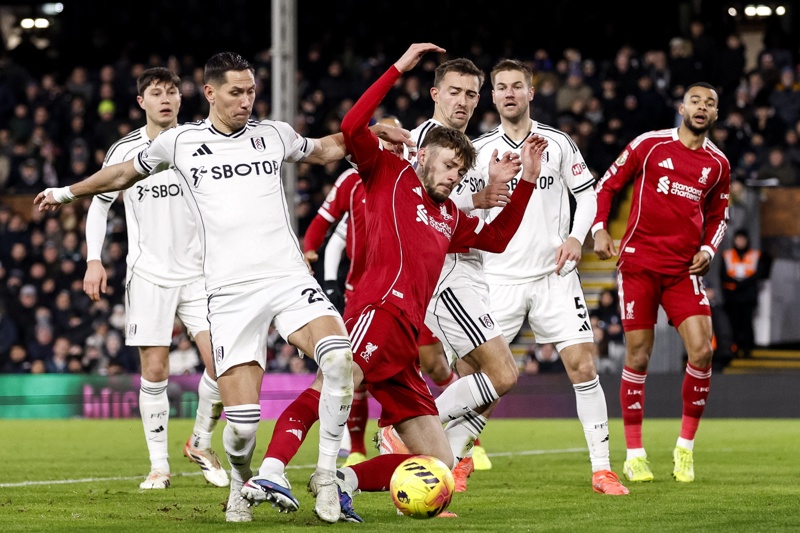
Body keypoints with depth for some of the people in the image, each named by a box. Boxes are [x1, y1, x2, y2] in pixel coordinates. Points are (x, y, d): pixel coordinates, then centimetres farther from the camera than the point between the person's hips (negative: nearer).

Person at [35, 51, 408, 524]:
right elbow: (126, 173, 28)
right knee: (242, 418, -12)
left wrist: (370, 133, 16)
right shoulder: (180, 142, 9)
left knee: (339, 357, -28)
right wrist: (67, 193, 39)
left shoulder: (274, 134, 13)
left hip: (289, 277, 1)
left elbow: (325, 150, 33)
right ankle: (241, 485, 22)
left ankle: (327, 474, -14)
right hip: (231, 291, -1)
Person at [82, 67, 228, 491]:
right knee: (154, 371, -3)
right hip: (148, 276, -1)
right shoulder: (124, 151, 0)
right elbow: (99, 204, 9)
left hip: (198, 273, 1)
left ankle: (201, 443, 13)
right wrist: (94, 260, -2)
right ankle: (159, 464, 9)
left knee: (220, 363, -11)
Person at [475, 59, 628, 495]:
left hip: (554, 275, 0)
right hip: (499, 277, 0)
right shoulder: (479, 150, 6)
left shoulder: (558, 143, 4)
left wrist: (576, 236, -6)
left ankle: (602, 470, -4)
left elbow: (587, 193, 8)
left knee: (582, 364, -9)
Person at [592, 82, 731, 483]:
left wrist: (709, 248, 3)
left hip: (684, 269, 3)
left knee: (701, 350, -12)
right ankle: (634, 455, 8)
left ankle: (685, 447, 5)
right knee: (638, 357, -2)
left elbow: (719, 216, 22)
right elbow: (607, 184, 6)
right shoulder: (649, 145, -1)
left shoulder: (718, 164, 9)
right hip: (638, 263, -3)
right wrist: (599, 230, -7)